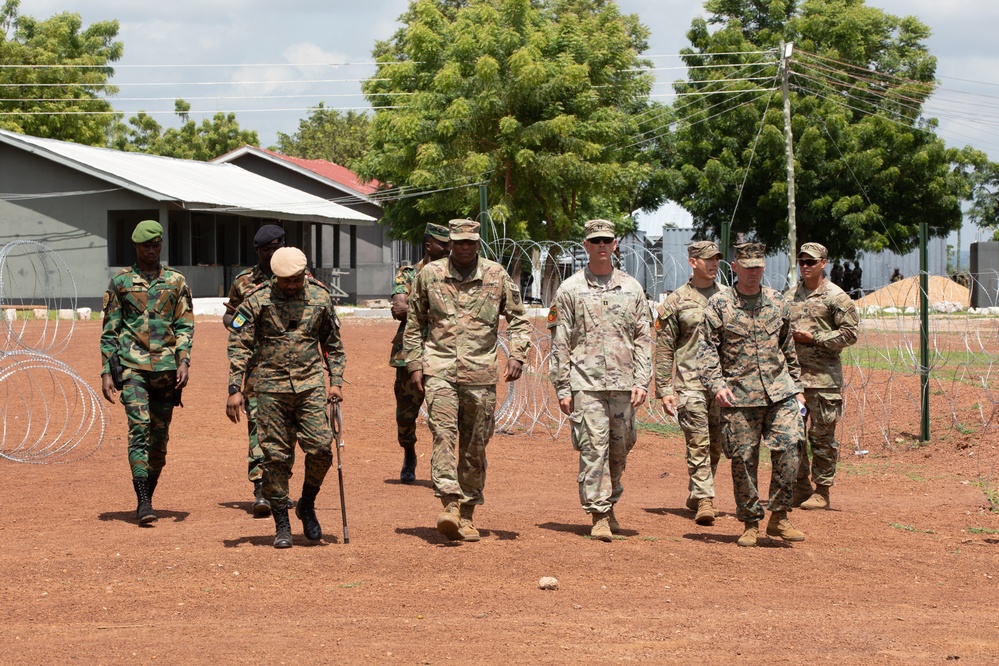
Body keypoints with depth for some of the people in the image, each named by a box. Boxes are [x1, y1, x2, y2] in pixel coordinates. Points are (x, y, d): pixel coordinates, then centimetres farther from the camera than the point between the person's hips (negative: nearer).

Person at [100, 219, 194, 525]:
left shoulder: (176, 281, 10)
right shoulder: (120, 281, 8)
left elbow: (185, 326, 6)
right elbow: (109, 330, 8)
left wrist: (184, 361, -8)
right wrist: (106, 371, 1)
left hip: (166, 366, 2)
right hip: (132, 365, -2)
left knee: (160, 435, 5)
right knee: (139, 427, -16)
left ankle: (148, 498, 17)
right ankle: (143, 502, -20)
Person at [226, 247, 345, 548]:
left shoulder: (320, 297, 3)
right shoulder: (257, 300, -4)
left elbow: (333, 343, 14)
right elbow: (238, 346, -2)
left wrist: (336, 382, 7)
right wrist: (235, 389, -9)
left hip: (310, 384, 1)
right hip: (271, 387, -1)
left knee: (320, 447, -10)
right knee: (276, 456, 0)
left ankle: (307, 505, 15)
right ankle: (282, 525, 11)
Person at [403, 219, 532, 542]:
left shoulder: (496, 275, 5)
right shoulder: (429, 274, 5)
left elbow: (518, 318, 12)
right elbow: (414, 323, 13)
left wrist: (517, 355, -3)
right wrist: (414, 365, 6)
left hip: (481, 371, 1)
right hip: (439, 369, -1)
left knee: (475, 445, 4)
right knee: (443, 433, -18)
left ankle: (467, 514, 14)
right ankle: (449, 506, -27)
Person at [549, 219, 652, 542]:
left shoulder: (632, 288, 11)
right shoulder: (569, 289, 4)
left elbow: (643, 339, 10)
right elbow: (559, 343, 3)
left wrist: (642, 381, 0)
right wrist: (562, 388, -3)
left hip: (623, 383, 3)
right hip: (586, 382, -3)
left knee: (619, 449, 9)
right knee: (593, 448, -9)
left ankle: (609, 505, 28)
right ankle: (598, 515, -5)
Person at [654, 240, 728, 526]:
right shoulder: (676, 302, 2)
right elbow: (664, 349, 2)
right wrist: (664, 390, -4)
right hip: (691, 383, -3)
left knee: (716, 445, 8)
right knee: (698, 443, -10)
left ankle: (694, 495, 23)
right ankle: (704, 500, -10)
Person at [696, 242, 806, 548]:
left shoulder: (777, 302, 12)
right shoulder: (719, 305, 1)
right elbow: (706, 349, -3)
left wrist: (797, 387, 20)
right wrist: (716, 384, -17)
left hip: (779, 389, 2)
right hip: (739, 396, -2)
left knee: (789, 447, -12)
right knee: (743, 459, 0)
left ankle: (779, 516, 0)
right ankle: (750, 523, 13)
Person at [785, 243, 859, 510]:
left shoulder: (836, 297, -3)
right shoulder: (789, 296, 15)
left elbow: (850, 332, -7)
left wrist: (813, 338, -12)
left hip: (823, 377, -5)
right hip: (792, 375, 5)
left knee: (822, 435, -1)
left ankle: (822, 491, 6)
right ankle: (800, 488, 16)